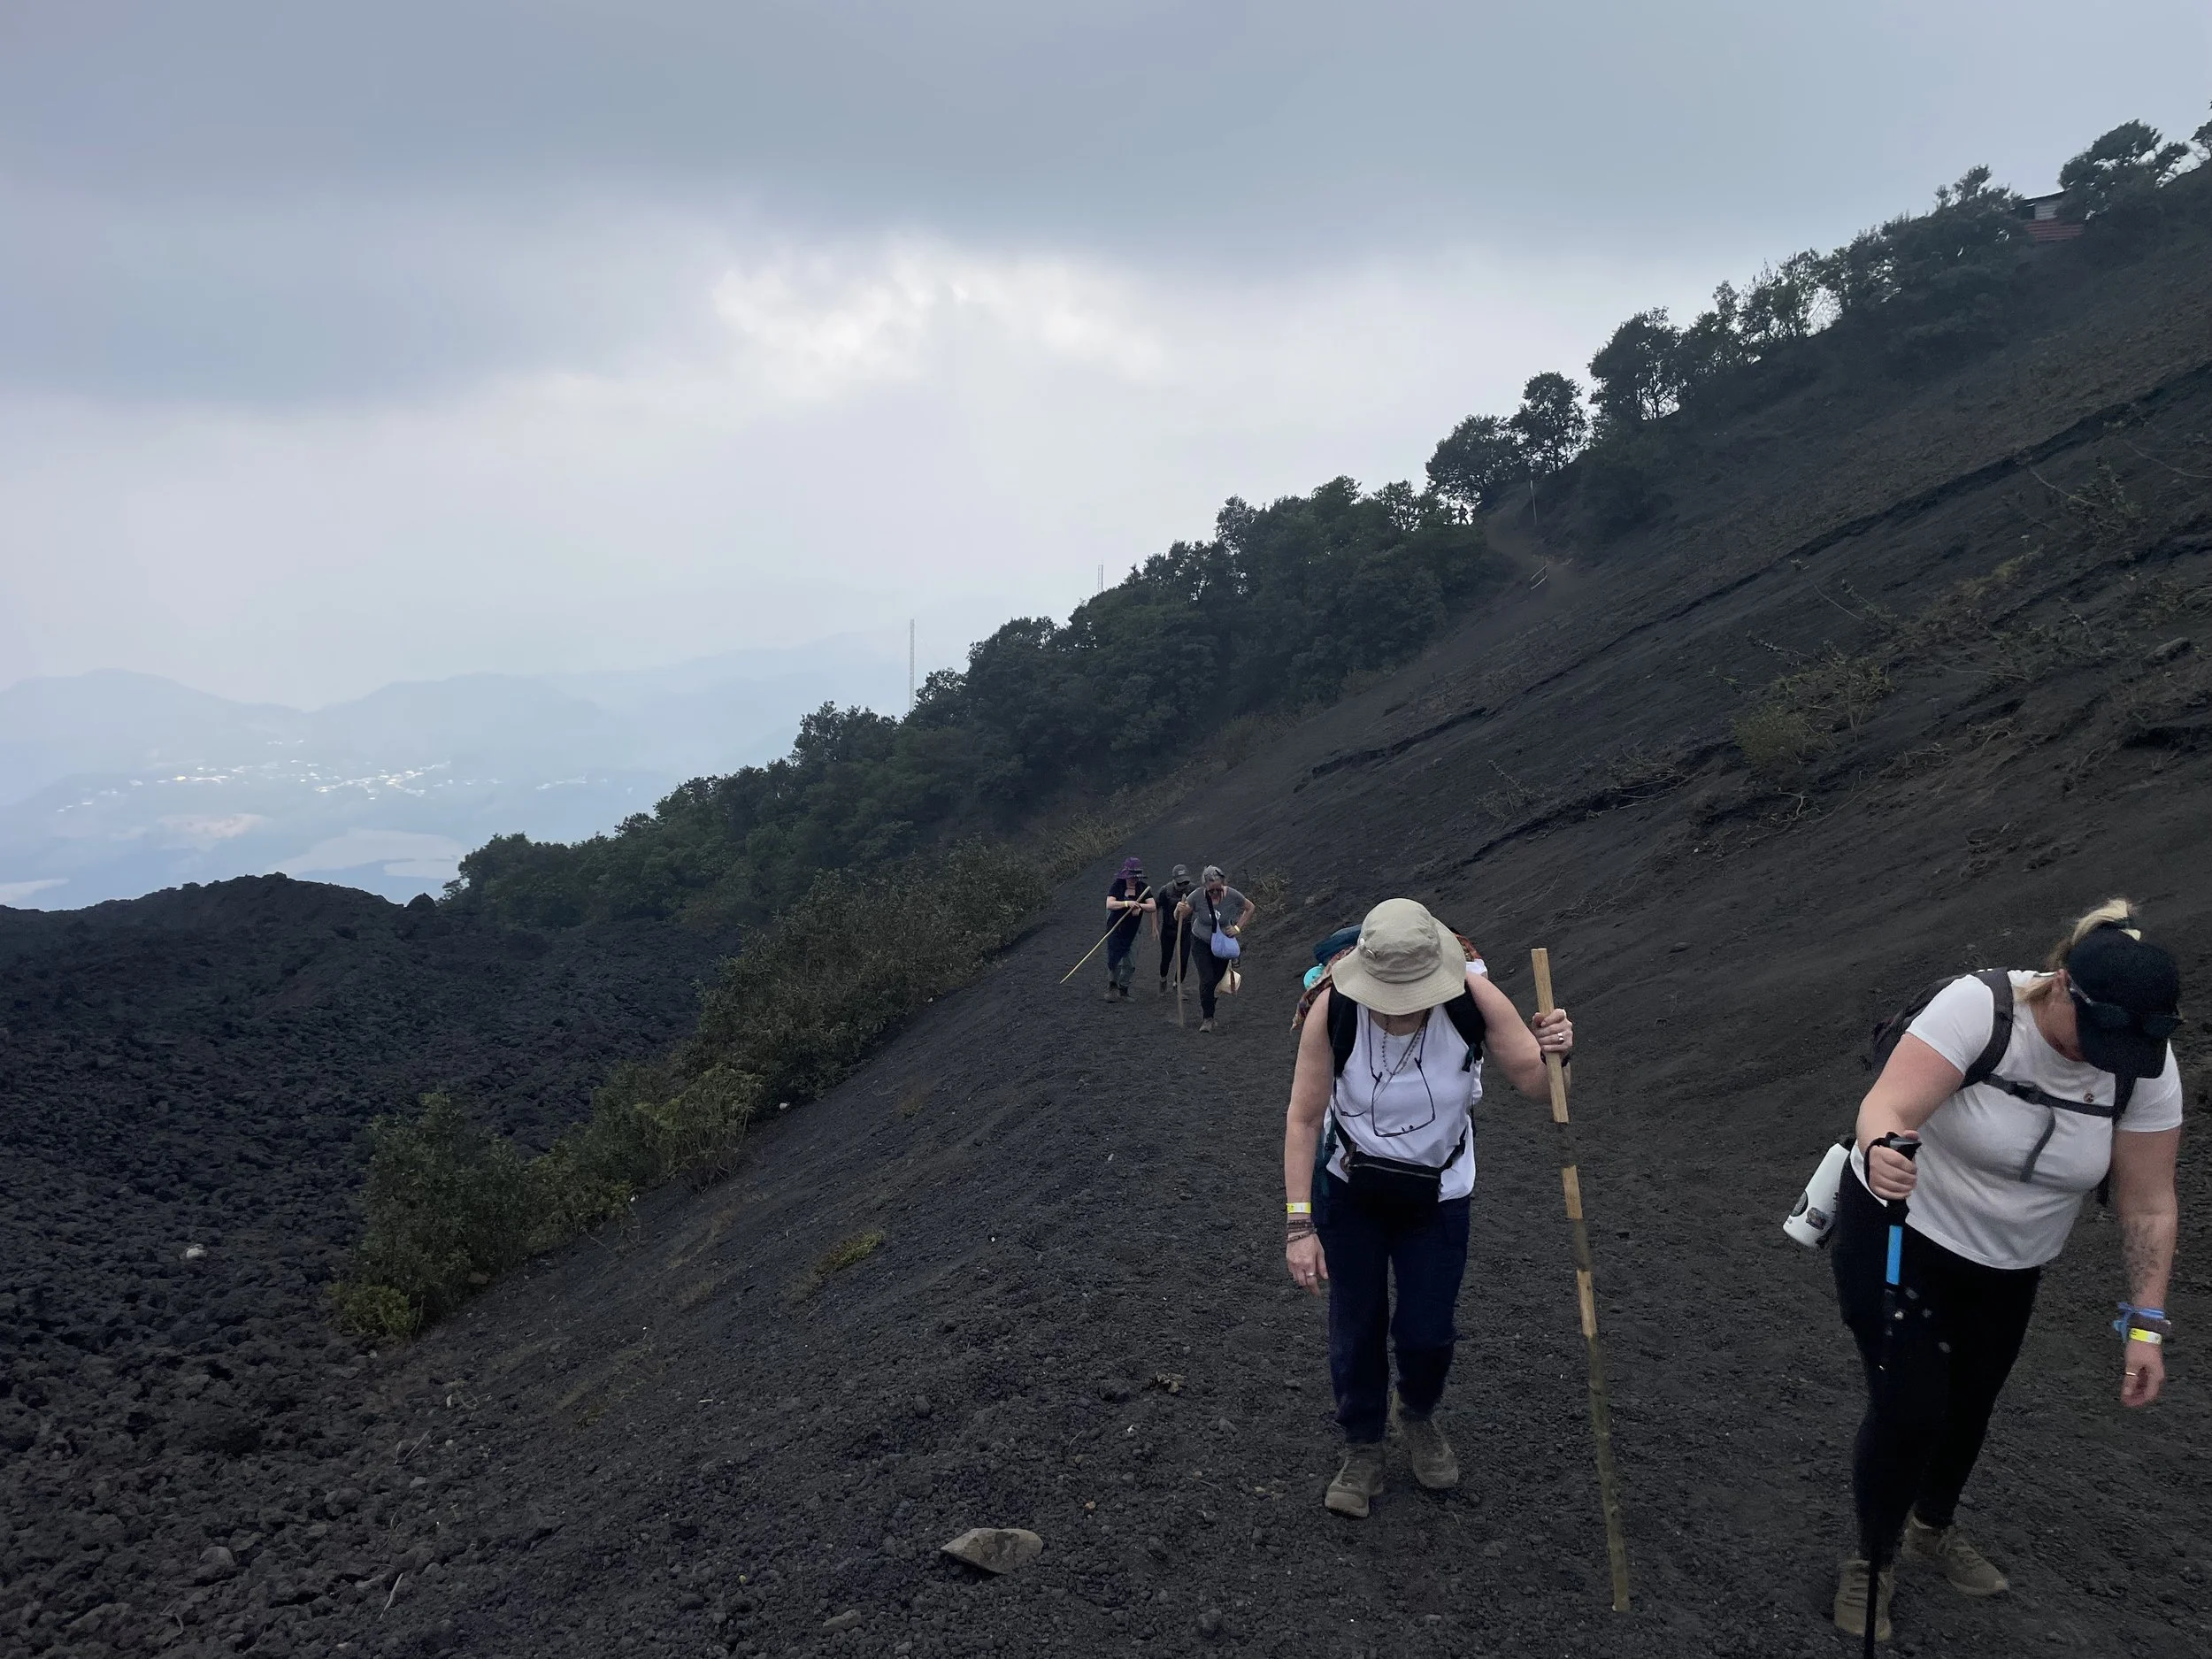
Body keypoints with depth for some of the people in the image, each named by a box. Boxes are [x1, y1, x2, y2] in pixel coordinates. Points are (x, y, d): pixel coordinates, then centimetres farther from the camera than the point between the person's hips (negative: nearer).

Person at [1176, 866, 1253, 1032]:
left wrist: (1238, 927, -8)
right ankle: (1207, 1018, -5)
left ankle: (1204, 1008, 33)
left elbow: (1250, 908, 1)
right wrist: (1179, 910, -36)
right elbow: (1178, 918, -13)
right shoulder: (1198, 896, -21)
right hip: (1201, 943, -2)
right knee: (1207, 980, -16)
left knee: (1216, 980, 8)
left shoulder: (1231, 895, -18)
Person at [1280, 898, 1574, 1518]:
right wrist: (1300, 1225, -22)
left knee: (1427, 1331, 5)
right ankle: (1363, 1449, 33)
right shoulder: (1333, 1009, -30)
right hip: (1348, 1187, 0)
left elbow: (1535, 1082, -17)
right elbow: (1304, 1119, -21)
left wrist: (1553, 1054, -41)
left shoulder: (1472, 997, -29)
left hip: (1437, 1192, 1)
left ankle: (1417, 1416, 40)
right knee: (1355, 1326, 6)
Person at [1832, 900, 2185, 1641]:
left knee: (1968, 1406, 19)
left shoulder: (2146, 1066, -16)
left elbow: (2148, 1203, -9)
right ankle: (1872, 1561, 19)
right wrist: (1883, 1149, -62)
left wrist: (2145, 1323, -11)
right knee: (1910, 1409, -7)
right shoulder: (1976, 1007, -30)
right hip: (1899, 1235, -5)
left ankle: (1933, 1529, 48)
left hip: (2007, 1266, 5)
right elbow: (1888, 1107, -39)